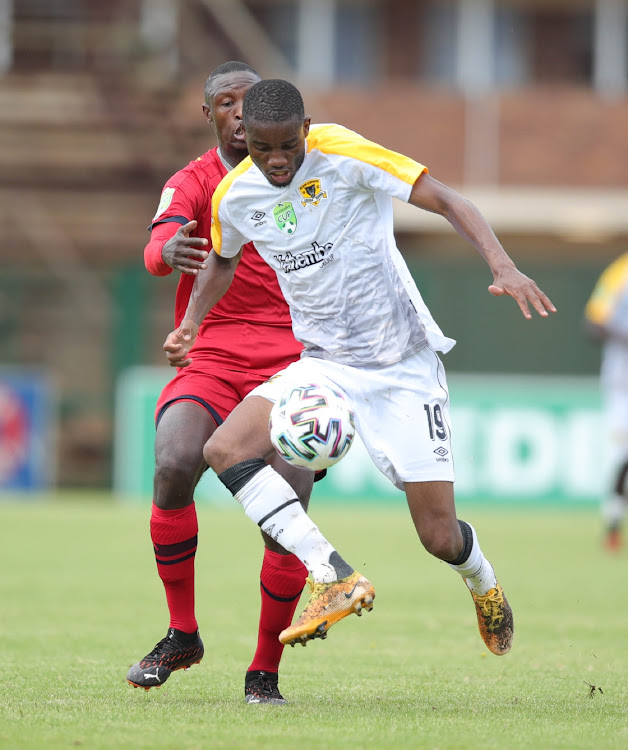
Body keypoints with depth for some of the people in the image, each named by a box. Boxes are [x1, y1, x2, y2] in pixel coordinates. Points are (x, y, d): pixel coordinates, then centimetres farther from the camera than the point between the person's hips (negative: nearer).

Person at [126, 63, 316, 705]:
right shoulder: (193, 183, 3)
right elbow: (157, 247, -19)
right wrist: (169, 249, -45)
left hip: (287, 365, 1)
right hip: (209, 360, -1)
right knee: (172, 467, -28)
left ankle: (265, 671, 1)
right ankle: (181, 634, -8)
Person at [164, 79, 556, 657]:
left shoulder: (344, 155, -17)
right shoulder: (234, 197, -1)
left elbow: (447, 202, -19)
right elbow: (223, 262, 23)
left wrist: (504, 268, -33)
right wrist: (189, 325, 9)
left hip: (404, 365, -4)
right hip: (324, 365, 4)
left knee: (441, 538, -6)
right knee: (224, 449, -22)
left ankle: (482, 582, 33)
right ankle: (336, 580, -24)